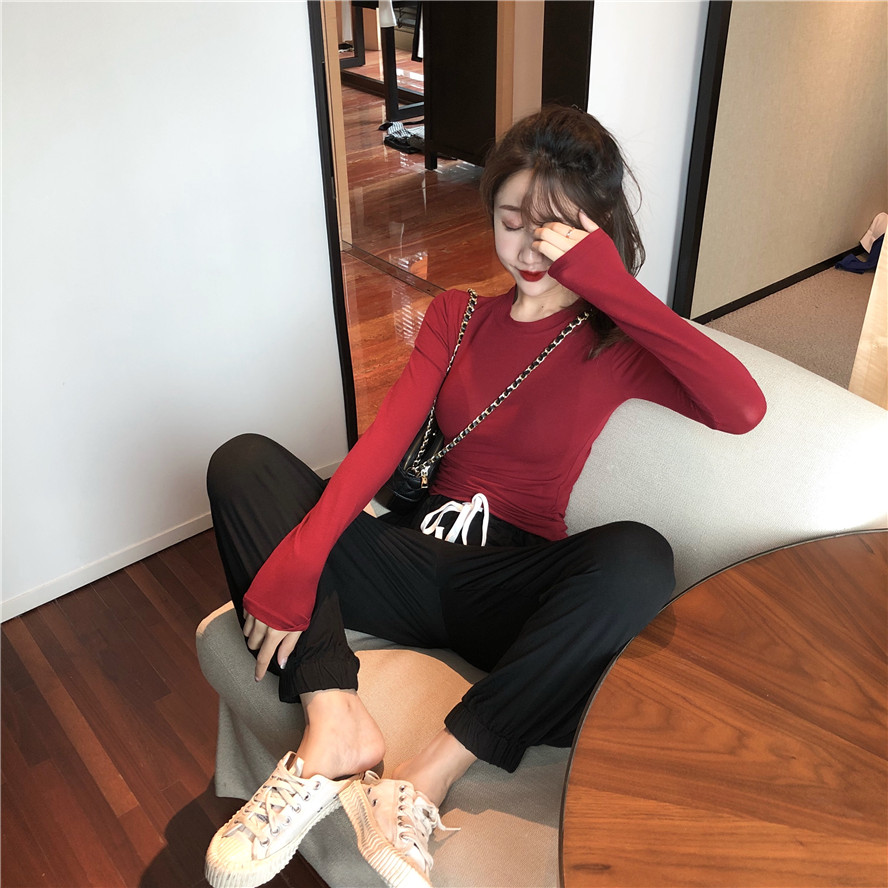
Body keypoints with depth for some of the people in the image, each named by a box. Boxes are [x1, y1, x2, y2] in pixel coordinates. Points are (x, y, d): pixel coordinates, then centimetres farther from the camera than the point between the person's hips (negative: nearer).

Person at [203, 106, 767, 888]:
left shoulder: (616, 342, 2)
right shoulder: (455, 316, 12)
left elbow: (742, 408, -20)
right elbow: (383, 441, -3)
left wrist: (609, 284, -19)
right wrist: (296, 559, -17)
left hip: (513, 585, -3)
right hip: (416, 555, 4)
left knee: (638, 557, -34)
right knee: (244, 461, -11)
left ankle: (423, 785, -27)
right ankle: (335, 725, -27)